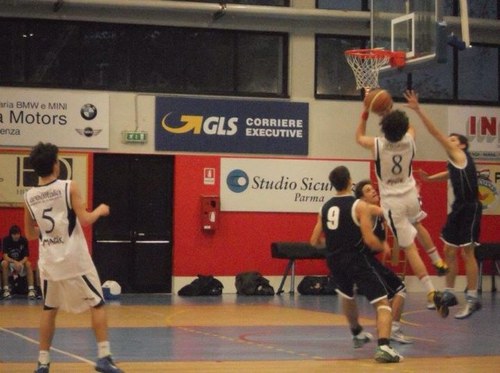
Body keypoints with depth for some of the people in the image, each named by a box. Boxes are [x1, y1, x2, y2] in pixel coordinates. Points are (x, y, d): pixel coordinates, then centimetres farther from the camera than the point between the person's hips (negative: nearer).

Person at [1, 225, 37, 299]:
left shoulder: (24, 240, -11)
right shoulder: (6, 240, -15)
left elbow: (26, 257, -13)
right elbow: (5, 256, -22)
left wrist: (20, 263, -35)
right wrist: (15, 262, -40)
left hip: (21, 262, 1)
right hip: (9, 262, -1)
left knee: (28, 264, -29)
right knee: (4, 263, -34)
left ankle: (31, 290, -34)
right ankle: (6, 290, -30)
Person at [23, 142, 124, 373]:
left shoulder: (29, 197, 4)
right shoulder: (69, 187, -10)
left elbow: (30, 234, 13)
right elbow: (85, 220, -14)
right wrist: (100, 210, 5)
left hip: (49, 261, 4)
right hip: (75, 259, -4)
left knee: (49, 310, 15)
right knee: (97, 304, 5)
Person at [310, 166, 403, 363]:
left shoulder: (325, 207, 8)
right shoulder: (360, 206, -10)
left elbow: (315, 241, 13)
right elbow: (369, 240, -16)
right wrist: (383, 247, 5)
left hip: (334, 261, 6)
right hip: (355, 259, -6)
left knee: (347, 295, 35)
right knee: (382, 302, -6)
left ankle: (357, 334, 53)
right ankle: (384, 347, -26)